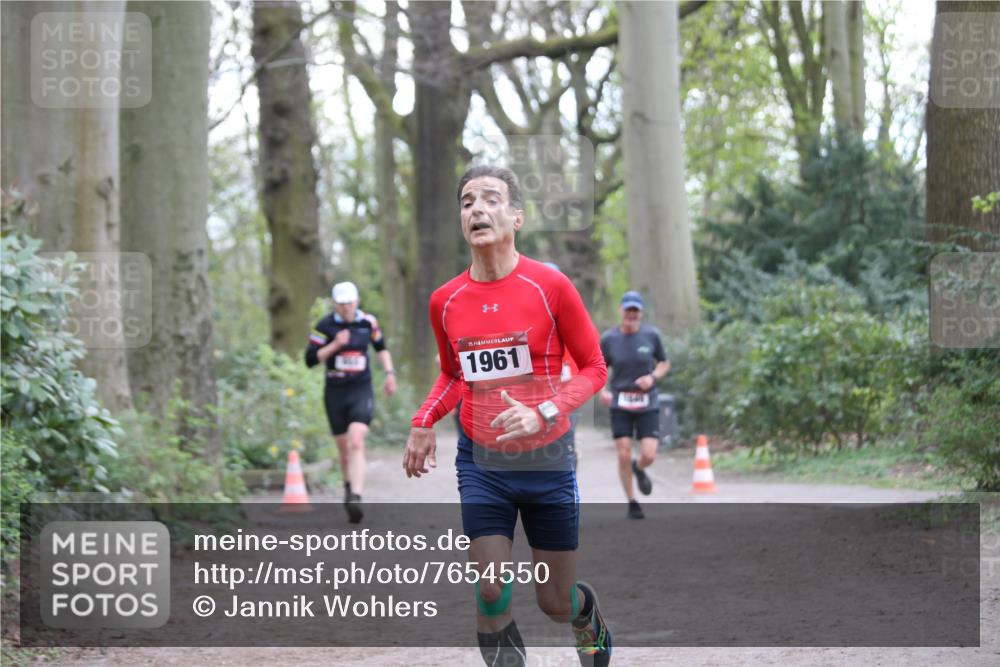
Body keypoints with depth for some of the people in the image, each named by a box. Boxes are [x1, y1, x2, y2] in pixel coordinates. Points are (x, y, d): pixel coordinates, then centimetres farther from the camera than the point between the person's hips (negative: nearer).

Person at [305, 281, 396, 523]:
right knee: (344, 449, 11)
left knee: (356, 443, -19)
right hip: (335, 393, 1)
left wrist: (390, 372, 12)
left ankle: (355, 498, -29)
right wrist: (335, 345, -18)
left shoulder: (368, 322, 3)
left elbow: (381, 348, 22)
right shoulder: (325, 326, -5)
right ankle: (349, 486, 39)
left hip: (361, 392, -1)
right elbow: (310, 359, -8)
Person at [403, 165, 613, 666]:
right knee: (490, 592, -10)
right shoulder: (445, 301, -1)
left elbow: (594, 368, -5)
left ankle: (591, 620, 45)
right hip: (481, 464, 2)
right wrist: (423, 423, 0)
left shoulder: (550, 287, -13)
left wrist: (544, 414, -21)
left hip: (547, 462, -2)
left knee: (554, 601, 9)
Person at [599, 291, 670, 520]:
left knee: (648, 455, -9)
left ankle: (639, 469, 29)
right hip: (620, 405, 0)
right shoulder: (609, 338, -4)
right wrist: (602, 391, -11)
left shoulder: (651, 335, -3)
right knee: (624, 456, -5)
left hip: (647, 405, 0)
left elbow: (664, 363, 10)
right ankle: (632, 503, 13)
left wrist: (653, 377, -11)